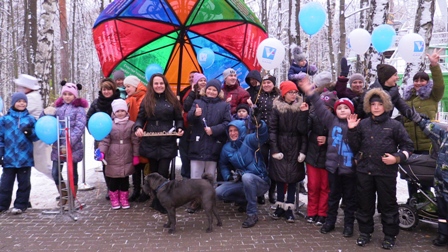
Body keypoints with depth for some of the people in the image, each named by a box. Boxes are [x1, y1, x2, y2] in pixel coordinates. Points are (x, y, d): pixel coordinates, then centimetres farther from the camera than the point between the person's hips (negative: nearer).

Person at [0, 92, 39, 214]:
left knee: (24, 183, 8)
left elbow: (37, 136, 5)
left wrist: (30, 132, -17)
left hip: (25, 158, 0)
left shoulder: (31, 119, 3)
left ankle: (20, 205, 18)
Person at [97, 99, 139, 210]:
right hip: (113, 157, -1)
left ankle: (124, 198, 24)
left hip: (127, 157, 1)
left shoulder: (131, 124, 0)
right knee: (113, 179, 7)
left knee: (125, 178, 11)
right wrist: (101, 151, -20)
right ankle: (114, 199, 22)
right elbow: (105, 140, -5)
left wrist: (136, 155, -1)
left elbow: (135, 141, 1)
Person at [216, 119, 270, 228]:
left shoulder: (249, 140, -10)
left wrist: (260, 125, -54)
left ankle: (252, 214, -20)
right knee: (219, 192, -11)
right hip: (241, 182, 6)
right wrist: (228, 176, -1)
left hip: (260, 182, -5)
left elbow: (261, 137, -32)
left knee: (247, 177, -38)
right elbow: (223, 164, 19)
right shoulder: (226, 148, 5)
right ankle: (244, 201, 16)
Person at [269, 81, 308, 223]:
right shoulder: (277, 107, -2)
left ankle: (289, 208, 10)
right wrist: (274, 149, -8)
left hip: (295, 147, 0)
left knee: (293, 177, 1)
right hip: (280, 146, 0)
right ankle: (280, 206, 16)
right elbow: (272, 129, -4)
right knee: (280, 176, 4)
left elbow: (303, 130, -3)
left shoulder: (300, 107, 0)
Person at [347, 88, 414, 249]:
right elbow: (355, 147, 4)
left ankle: (390, 235, 22)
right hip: (364, 171, 3)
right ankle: (365, 232, 27)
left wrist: (397, 157, -13)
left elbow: (408, 146, 3)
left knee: (388, 205, 7)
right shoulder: (363, 124, 5)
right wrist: (352, 130, -7)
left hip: (386, 172, -2)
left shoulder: (395, 125, -1)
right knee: (365, 204, 12)